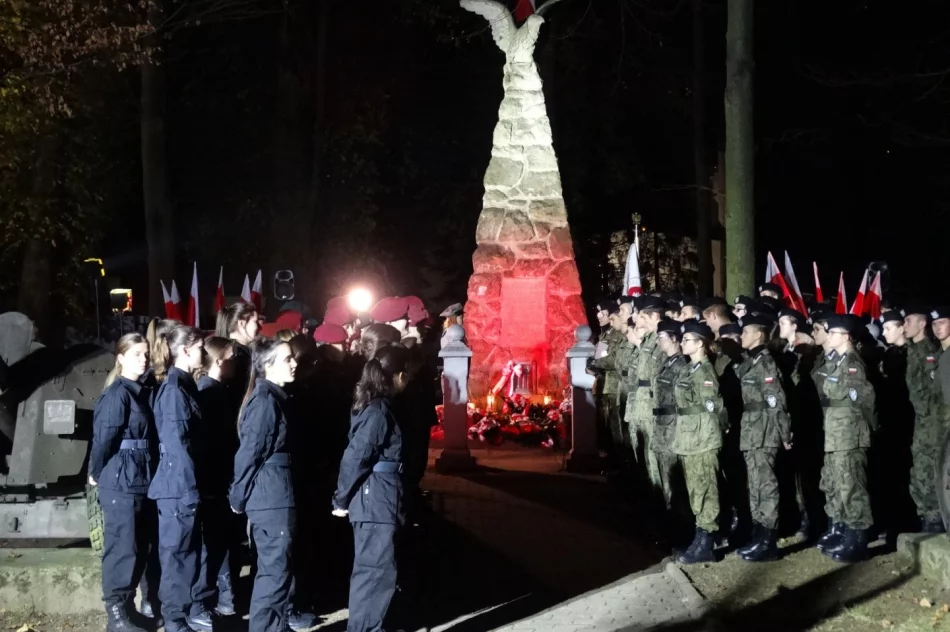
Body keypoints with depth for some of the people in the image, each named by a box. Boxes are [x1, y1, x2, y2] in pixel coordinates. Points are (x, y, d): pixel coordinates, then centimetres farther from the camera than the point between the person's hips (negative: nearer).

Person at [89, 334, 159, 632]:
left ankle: (126, 605, 23)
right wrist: (96, 474, -1)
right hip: (121, 483, -8)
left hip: (142, 482, 8)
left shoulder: (142, 393, 14)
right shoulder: (117, 394, -13)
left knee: (140, 548, 13)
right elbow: (104, 438, -14)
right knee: (122, 548, -4)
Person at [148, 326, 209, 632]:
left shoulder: (186, 385, 12)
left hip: (189, 485, 9)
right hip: (180, 487, -9)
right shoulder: (173, 389, -16)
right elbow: (177, 445, -21)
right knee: (177, 552, 0)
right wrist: (190, 489, -20)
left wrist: (195, 487, 16)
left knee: (191, 549, 16)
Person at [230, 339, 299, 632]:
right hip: (271, 495, -10)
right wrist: (238, 496, -7)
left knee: (277, 566, 15)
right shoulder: (265, 401, -16)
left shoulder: (275, 398, 14)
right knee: (275, 568, -4)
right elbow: (249, 452, -16)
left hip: (276, 493, 10)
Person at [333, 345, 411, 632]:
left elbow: (356, 455, 14)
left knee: (372, 568, 16)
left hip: (378, 499, 10)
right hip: (376, 501, -10)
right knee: (377, 570, -5)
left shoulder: (378, 407, 12)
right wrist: (341, 500, -9)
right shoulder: (378, 411, -18)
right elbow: (355, 457, -19)